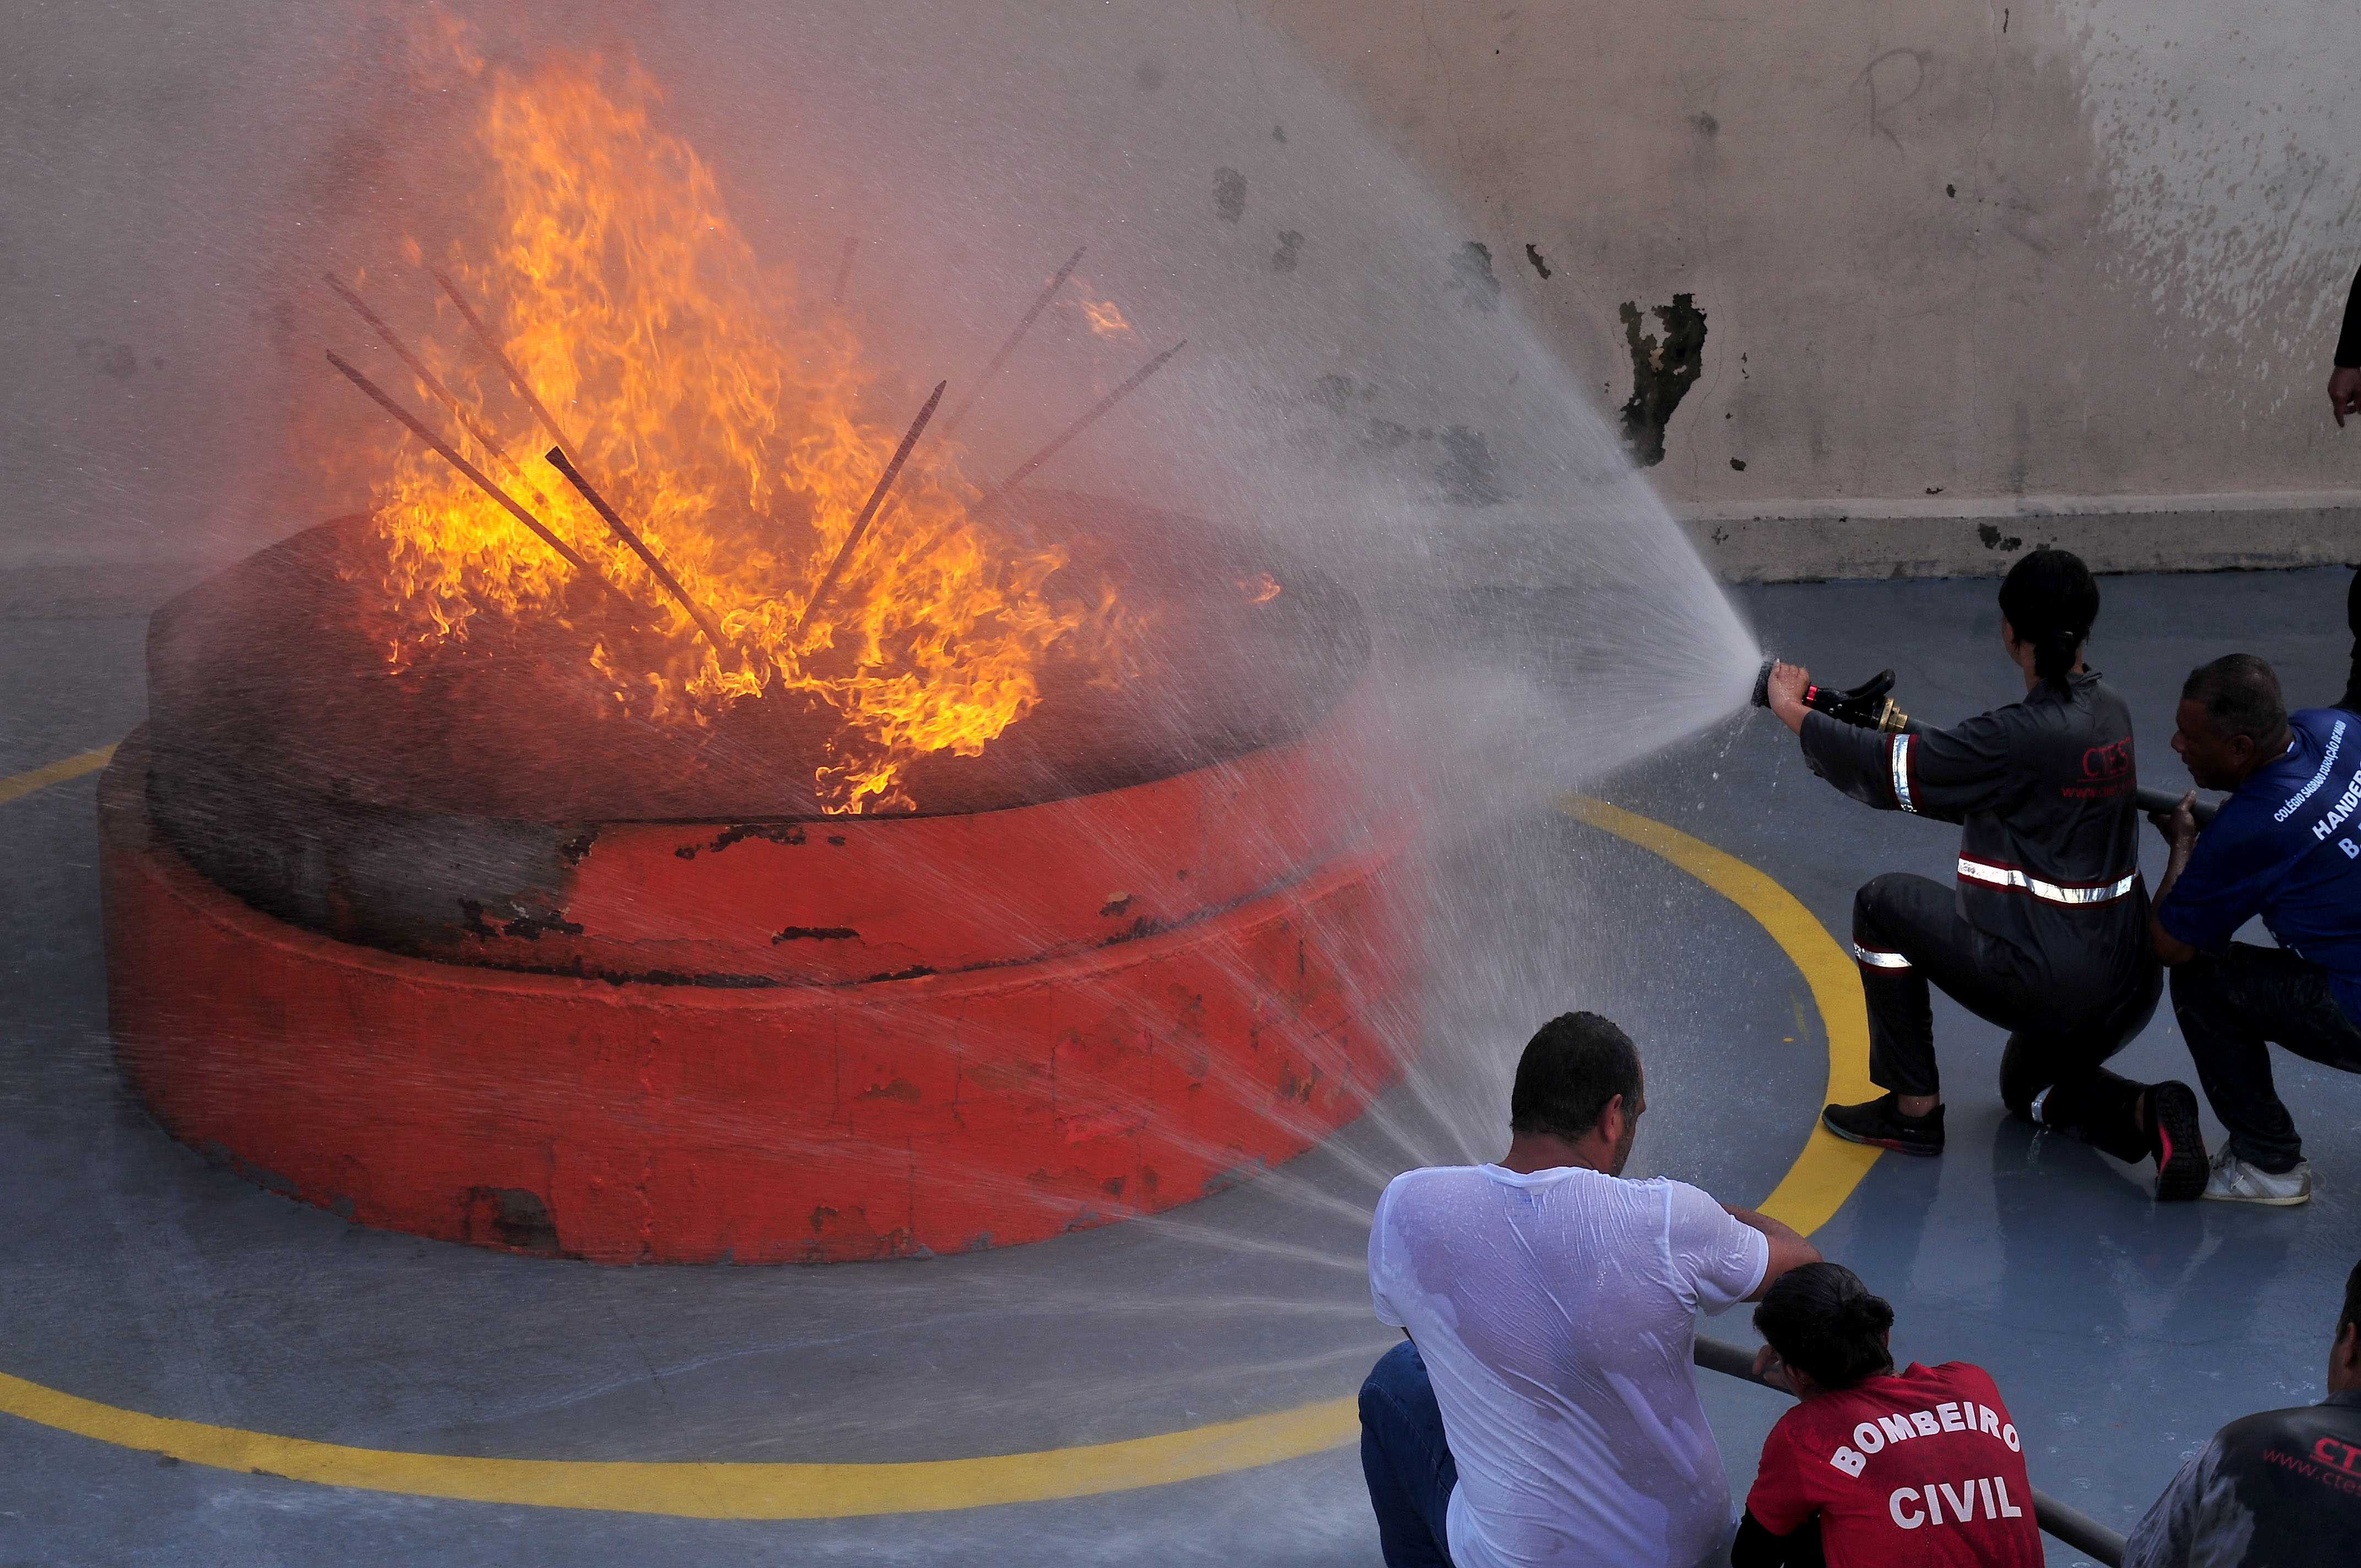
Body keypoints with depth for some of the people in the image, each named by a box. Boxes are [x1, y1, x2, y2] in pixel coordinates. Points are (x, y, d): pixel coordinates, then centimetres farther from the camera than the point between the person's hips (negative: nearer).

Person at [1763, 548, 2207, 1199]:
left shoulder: (2022, 736, -21)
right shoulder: (2108, 709, 4)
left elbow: (1890, 773, -12)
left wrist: (1793, 711, 3)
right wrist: (1907, 736, 19)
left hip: (2046, 984, -9)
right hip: (2128, 982, 9)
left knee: (1884, 902, 10)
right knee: (2029, 1086, 34)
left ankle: (1914, 1109, 15)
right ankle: (2149, 1115, 4)